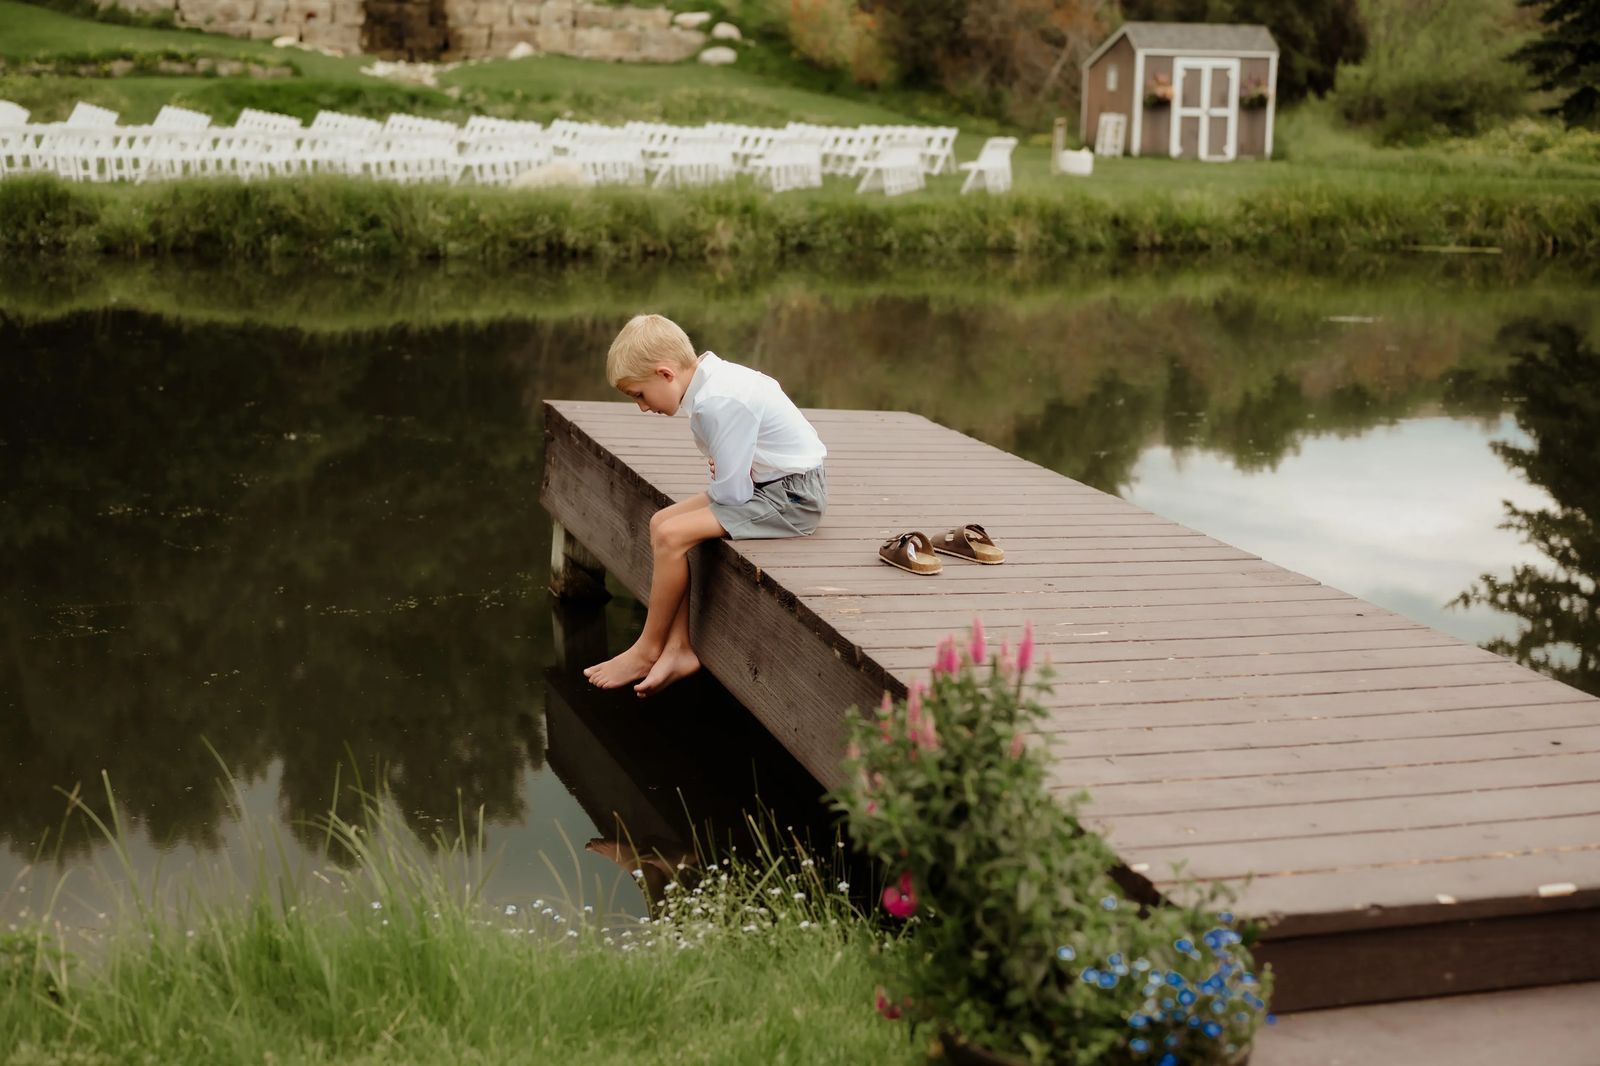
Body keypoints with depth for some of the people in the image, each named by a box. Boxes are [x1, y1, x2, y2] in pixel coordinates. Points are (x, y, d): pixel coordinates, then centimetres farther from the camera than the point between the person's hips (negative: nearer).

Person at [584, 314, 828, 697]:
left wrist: (715, 481, 0)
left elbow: (732, 490, -21)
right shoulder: (711, 382, 6)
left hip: (792, 496, -10)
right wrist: (720, 474, -6)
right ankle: (678, 648, 0)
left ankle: (647, 651, -1)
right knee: (662, 521, 4)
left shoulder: (722, 401, -24)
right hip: (763, 484, 10)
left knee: (671, 536, -18)